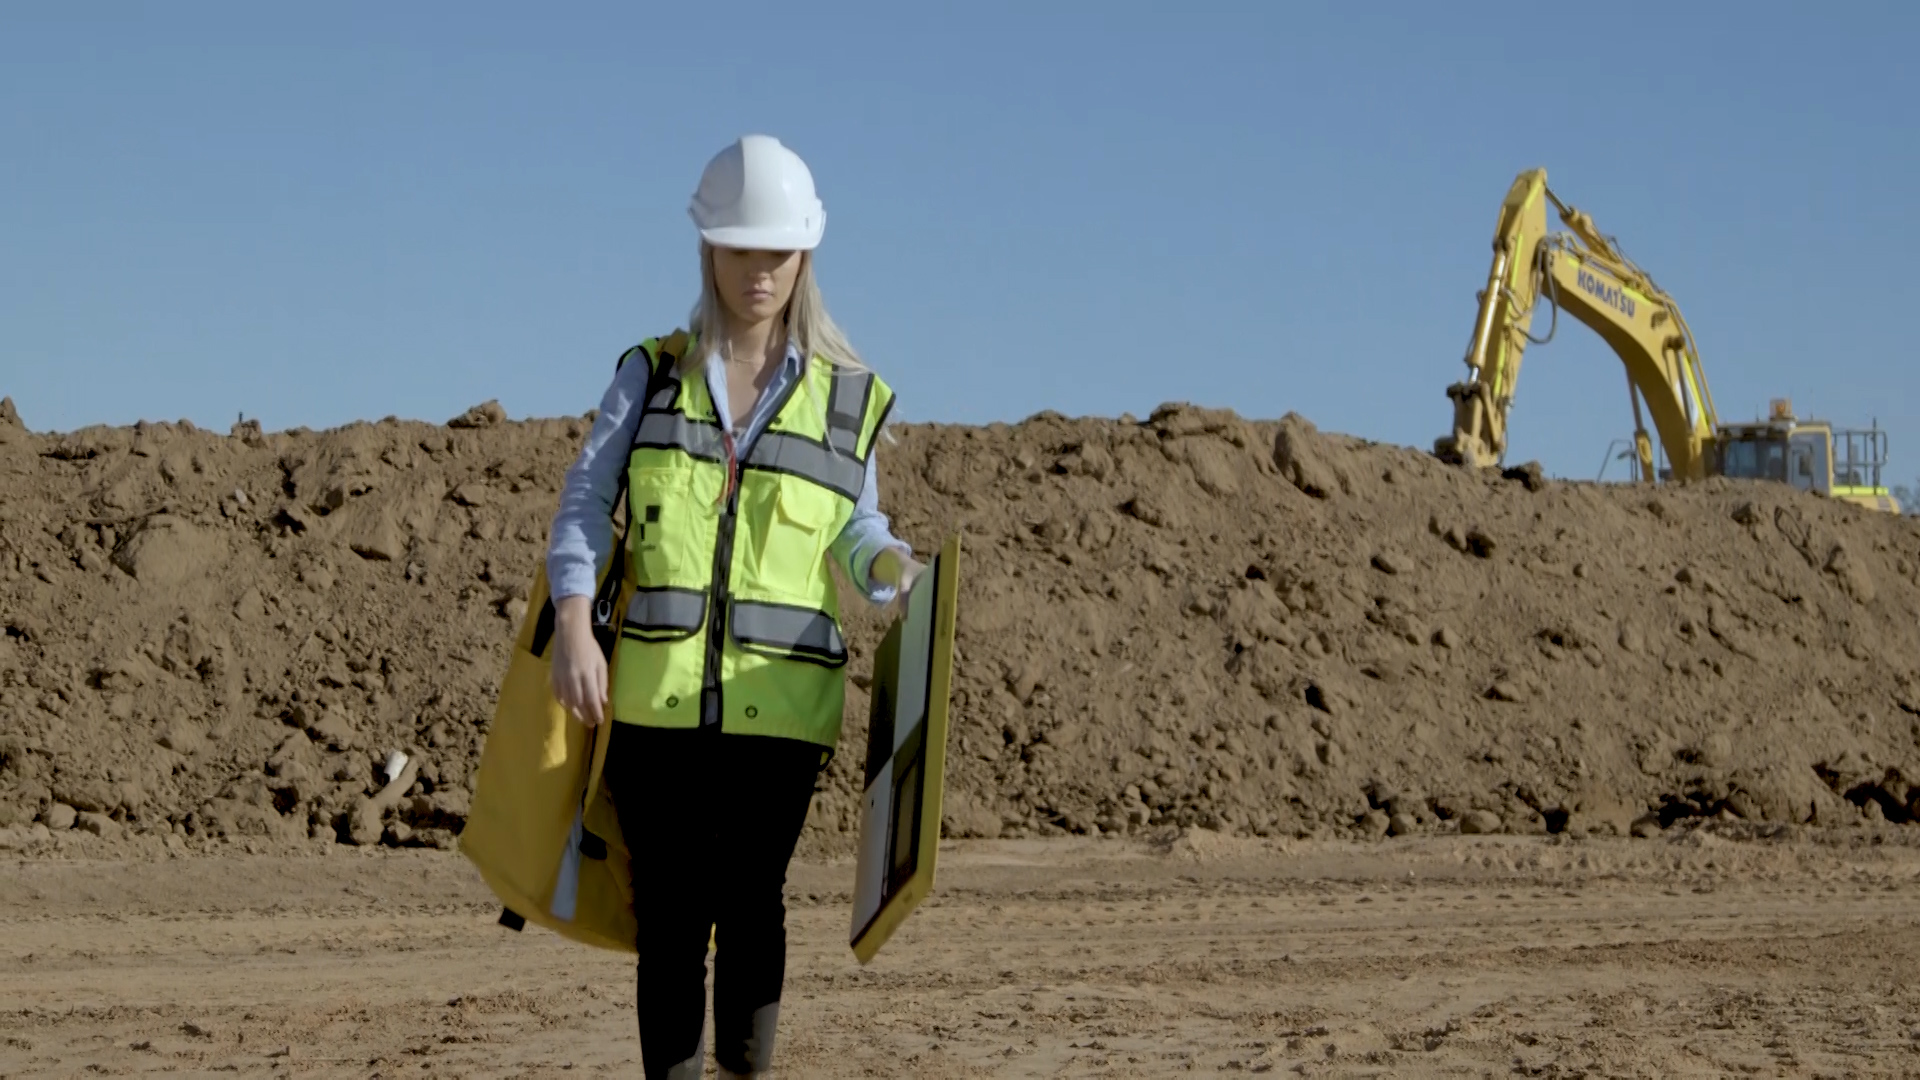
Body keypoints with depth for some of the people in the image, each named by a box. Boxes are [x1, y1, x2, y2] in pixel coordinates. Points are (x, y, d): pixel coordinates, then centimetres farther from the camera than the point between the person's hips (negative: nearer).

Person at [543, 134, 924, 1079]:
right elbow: (585, 503, 1)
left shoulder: (844, 397, 9)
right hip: (658, 691, 1)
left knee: (750, 898, -10)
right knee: (670, 910, 1)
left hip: (781, 700, -1)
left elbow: (857, 529, 13)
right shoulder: (653, 376, 9)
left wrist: (893, 568, -11)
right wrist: (573, 627, -14)